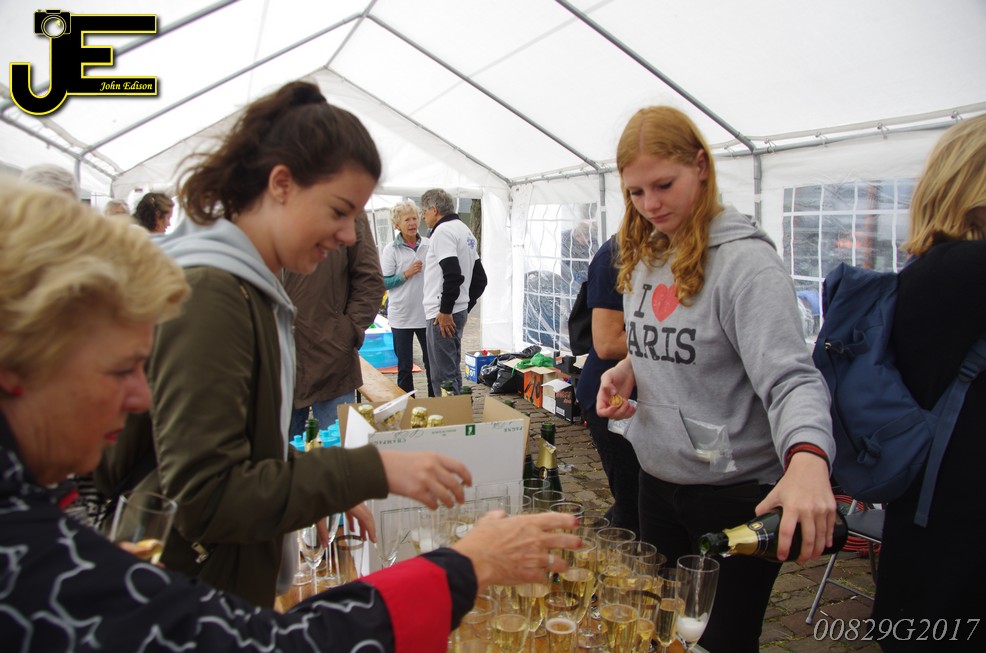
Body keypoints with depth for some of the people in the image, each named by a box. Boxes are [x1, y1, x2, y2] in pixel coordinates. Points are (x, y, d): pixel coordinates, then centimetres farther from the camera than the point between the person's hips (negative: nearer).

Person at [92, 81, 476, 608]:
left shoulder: (250, 288, 6)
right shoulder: (207, 294, -25)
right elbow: (204, 497, -27)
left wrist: (325, 491, 5)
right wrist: (374, 472, -28)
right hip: (187, 606, -9)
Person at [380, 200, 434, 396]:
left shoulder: (429, 245, 3)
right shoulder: (391, 250, -3)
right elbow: (383, 282, -4)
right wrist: (406, 274, -15)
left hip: (427, 314, 2)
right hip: (401, 316, -2)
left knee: (432, 361, 9)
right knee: (404, 365, 8)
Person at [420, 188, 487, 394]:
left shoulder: (443, 232, -12)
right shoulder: (465, 230, 18)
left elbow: (453, 275, -24)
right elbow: (480, 278, 20)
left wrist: (444, 311, -18)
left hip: (443, 316, -10)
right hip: (459, 312, 10)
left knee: (443, 376, -6)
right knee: (452, 371, 17)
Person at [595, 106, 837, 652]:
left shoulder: (743, 258, -17)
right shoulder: (641, 257, 6)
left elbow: (788, 375, -26)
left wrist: (807, 458, -44)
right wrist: (627, 369, -4)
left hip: (736, 490, -7)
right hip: (658, 479, 7)